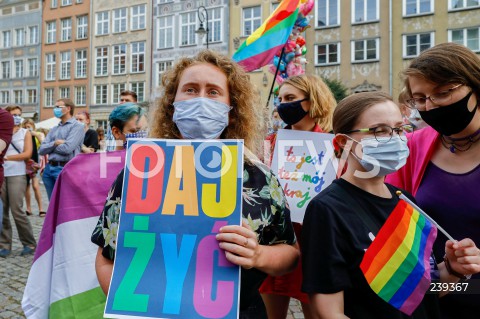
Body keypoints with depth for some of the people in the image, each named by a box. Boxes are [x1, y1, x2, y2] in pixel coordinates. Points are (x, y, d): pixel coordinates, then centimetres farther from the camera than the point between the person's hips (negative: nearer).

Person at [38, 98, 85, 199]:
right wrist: (55, 143, -9)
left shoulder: (77, 126, -4)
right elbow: (41, 150, 8)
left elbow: (67, 148, -17)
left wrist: (50, 147, 1)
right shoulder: (54, 129, 17)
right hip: (49, 168, 7)